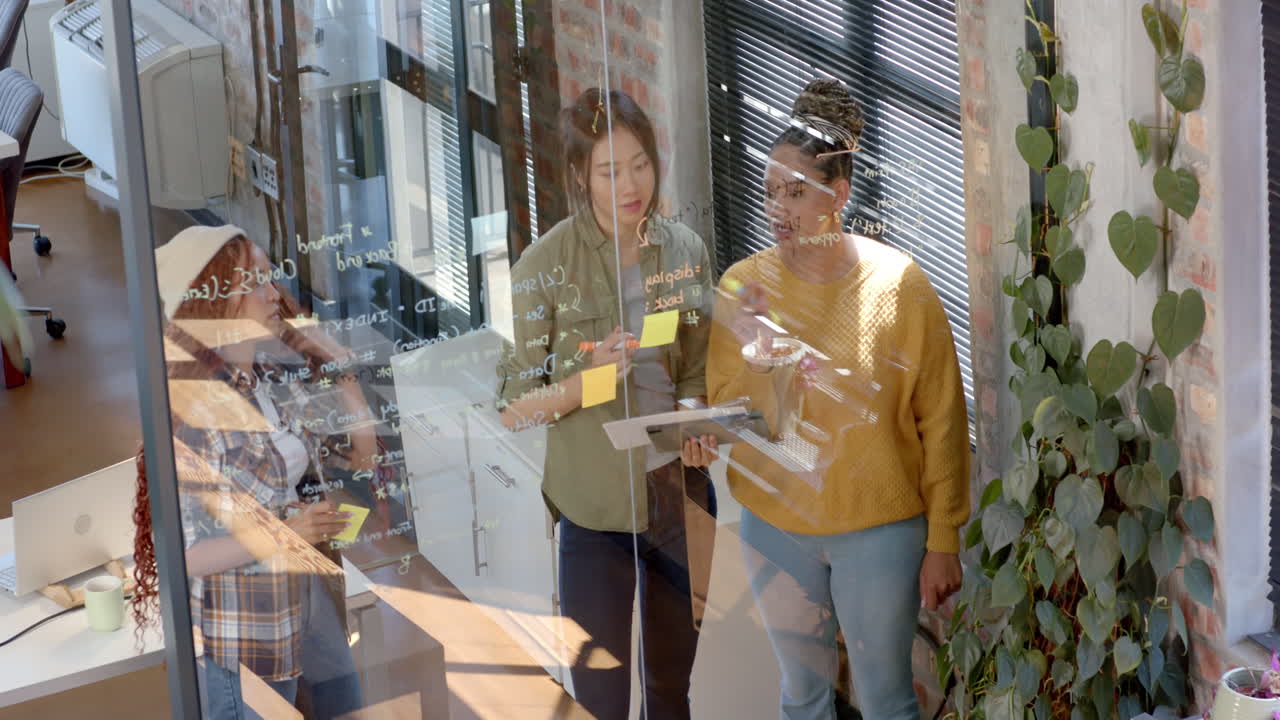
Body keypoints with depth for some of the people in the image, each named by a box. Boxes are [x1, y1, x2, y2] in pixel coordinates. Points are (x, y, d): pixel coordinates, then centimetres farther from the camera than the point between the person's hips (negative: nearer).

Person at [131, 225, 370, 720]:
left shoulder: (280, 381, 1)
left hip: (315, 602, 7)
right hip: (243, 639, -7)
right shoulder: (189, 409, -20)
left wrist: (344, 376, 1)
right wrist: (278, 537, -26)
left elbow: (362, 460, 11)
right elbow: (176, 553, -22)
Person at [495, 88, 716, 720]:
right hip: (595, 509, -4)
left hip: (679, 498, 4)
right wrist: (588, 381, -27)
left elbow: (696, 377, 8)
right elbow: (513, 409, -11)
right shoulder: (546, 265, -12)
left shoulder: (684, 251, -1)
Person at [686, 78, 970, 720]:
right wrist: (706, 437, -23)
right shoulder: (744, 286, -5)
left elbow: (941, 421, -9)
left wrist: (943, 542, -8)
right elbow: (723, 399, 1)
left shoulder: (898, 284, -12)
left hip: (879, 528, -3)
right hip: (776, 525, 3)